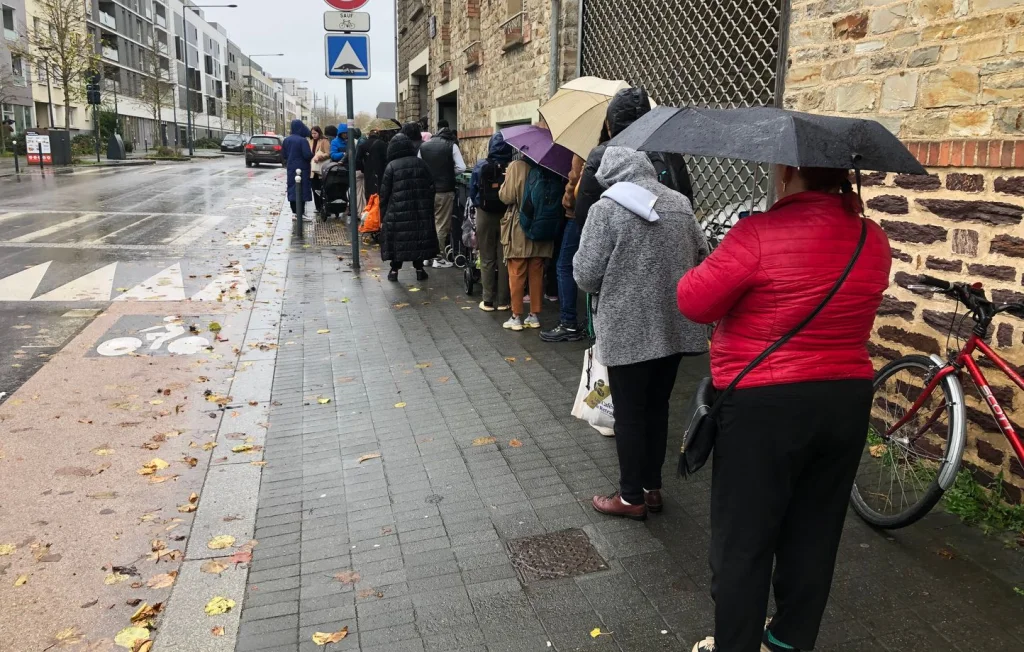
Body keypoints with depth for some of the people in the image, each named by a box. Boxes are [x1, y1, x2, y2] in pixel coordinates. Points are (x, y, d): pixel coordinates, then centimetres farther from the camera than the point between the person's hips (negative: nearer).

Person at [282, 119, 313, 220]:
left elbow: (283, 154, 9)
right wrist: (312, 155, 0)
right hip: (302, 169, -6)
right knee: (302, 190, -2)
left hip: (291, 168, 6)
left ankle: (294, 212, 15)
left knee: (292, 189, 11)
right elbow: (308, 155, -21)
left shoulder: (286, 140, 4)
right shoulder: (303, 140, -17)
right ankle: (301, 213, -3)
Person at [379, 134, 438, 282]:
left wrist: (383, 217, 3)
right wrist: (428, 207, 17)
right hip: (421, 210, 3)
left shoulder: (391, 166, -3)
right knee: (419, 237, 11)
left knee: (397, 239, 6)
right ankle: (419, 270, 15)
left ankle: (394, 271, 10)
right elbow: (431, 188, 8)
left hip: (398, 211, -3)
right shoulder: (421, 164, 7)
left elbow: (384, 193, -3)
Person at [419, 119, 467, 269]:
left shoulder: (423, 146, 3)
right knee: (442, 225, 3)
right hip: (445, 190, -4)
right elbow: (461, 167, -13)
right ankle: (439, 257, 6)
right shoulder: (451, 145, -7)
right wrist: (449, 174, 4)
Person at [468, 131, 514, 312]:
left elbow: (472, 193, 0)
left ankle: (488, 301, 8)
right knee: (504, 259, 8)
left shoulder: (480, 167, -8)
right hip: (507, 215, 0)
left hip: (485, 215, 0)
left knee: (487, 259, 7)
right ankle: (502, 300, 13)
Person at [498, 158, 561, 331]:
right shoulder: (552, 170, -1)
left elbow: (506, 197, -11)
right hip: (543, 231, 4)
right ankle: (535, 315, 17)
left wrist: (507, 181, 6)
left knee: (516, 274, 5)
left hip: (519, 230, -4)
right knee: (537, 274, 12)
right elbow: (559, 200, 2)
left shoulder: (517, 166, -12)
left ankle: (516, 317, 7)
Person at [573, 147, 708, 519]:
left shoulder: (607, 209, -10)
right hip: (675, 326, 6)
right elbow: (702, 259, 10)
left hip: (628, 329, -5)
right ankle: (652, 488, 28)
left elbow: (585, 275, -11)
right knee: (657, 408, 16)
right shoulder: (680, 203, 5)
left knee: (629, 414, 6)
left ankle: (632, 497, 17)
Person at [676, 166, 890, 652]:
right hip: (847, 402, 6)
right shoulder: (874, 240, 1)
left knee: (742, 539, 9)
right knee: (814, 534, 19)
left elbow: (693, 301, -13)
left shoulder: (760, 234, -19)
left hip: (765, 408, -6)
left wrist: (739, 283, 5)